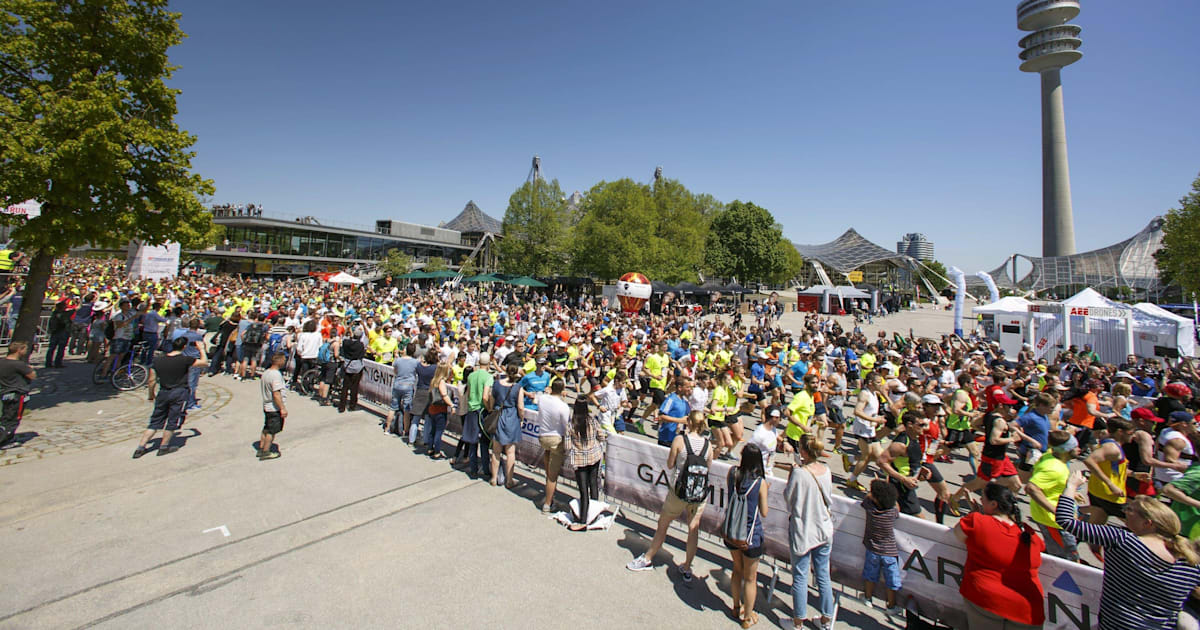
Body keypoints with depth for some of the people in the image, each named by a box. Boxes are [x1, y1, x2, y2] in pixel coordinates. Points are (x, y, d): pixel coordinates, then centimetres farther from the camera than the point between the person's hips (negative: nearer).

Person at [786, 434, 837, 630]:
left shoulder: (799, 473, -24)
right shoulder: (826, 471, -6)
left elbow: (788, 498, -12)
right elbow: (828, 497, 10)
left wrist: (792, 474, -4)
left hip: (802, 531, -5)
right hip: (824, 530, 5)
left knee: (800, 576, 10)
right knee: (823, 574, 19)